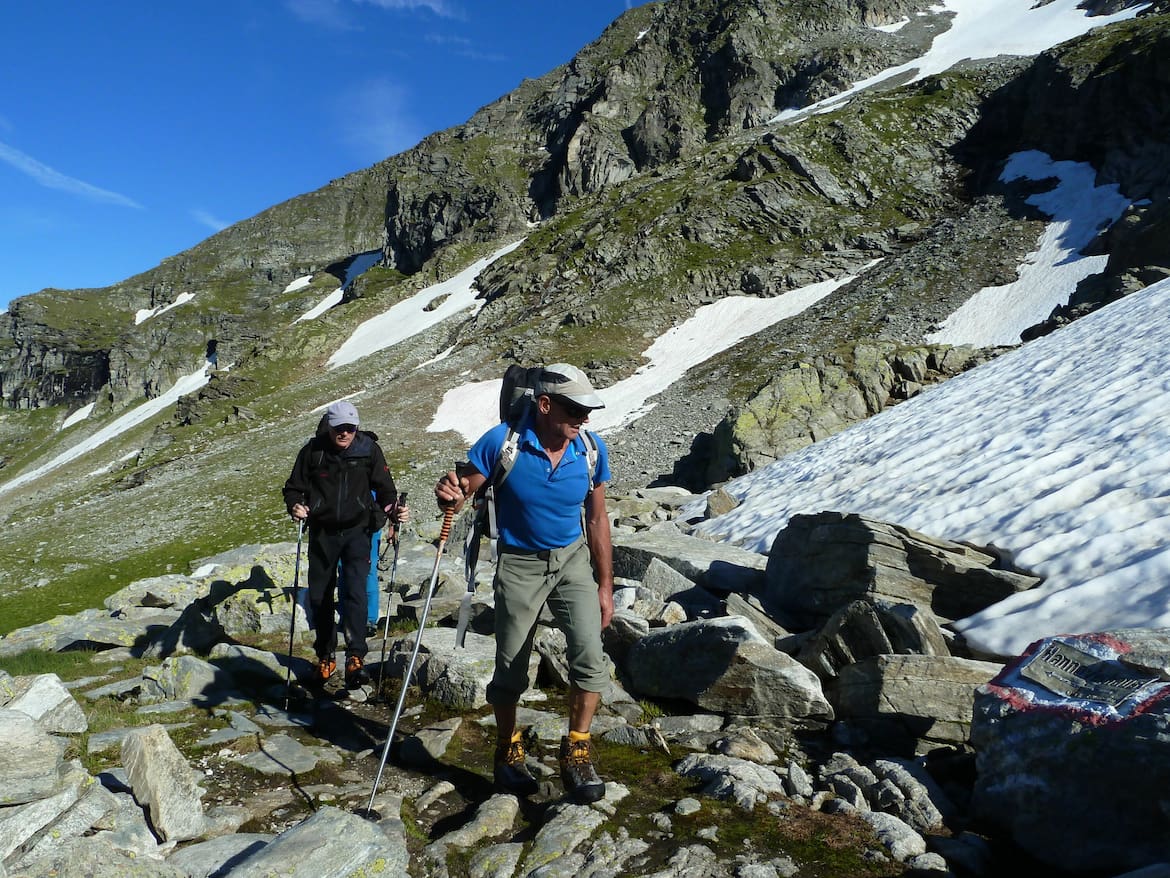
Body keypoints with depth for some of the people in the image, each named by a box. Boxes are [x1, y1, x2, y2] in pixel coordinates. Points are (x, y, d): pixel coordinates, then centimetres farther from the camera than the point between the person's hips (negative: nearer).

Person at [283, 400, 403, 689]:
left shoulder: (369, 449, -5)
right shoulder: (313, 451, -4)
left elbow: (383, 487, 2)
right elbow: (294, 487, 5)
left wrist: (392, 508, -18)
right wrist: (295, 505, -17)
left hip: (357, 531, -2)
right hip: (322, 532, 2)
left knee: (355, 590, -17)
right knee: (319, 596, 10)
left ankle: (355, 658, -16)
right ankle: (325, 657, 27)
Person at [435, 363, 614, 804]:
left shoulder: (592, 450, -11)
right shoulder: (502, 442, -21)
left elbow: (597, 519, 0)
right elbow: (463, 492, -12)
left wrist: (605, 586, 3)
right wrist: (450, 495, -38)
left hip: (573, 559, 2)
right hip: (519, 564, -2)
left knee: (590, 654, -14)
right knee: (510, 668, 10)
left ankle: (576, 753, 5)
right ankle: (508, 753, 34)